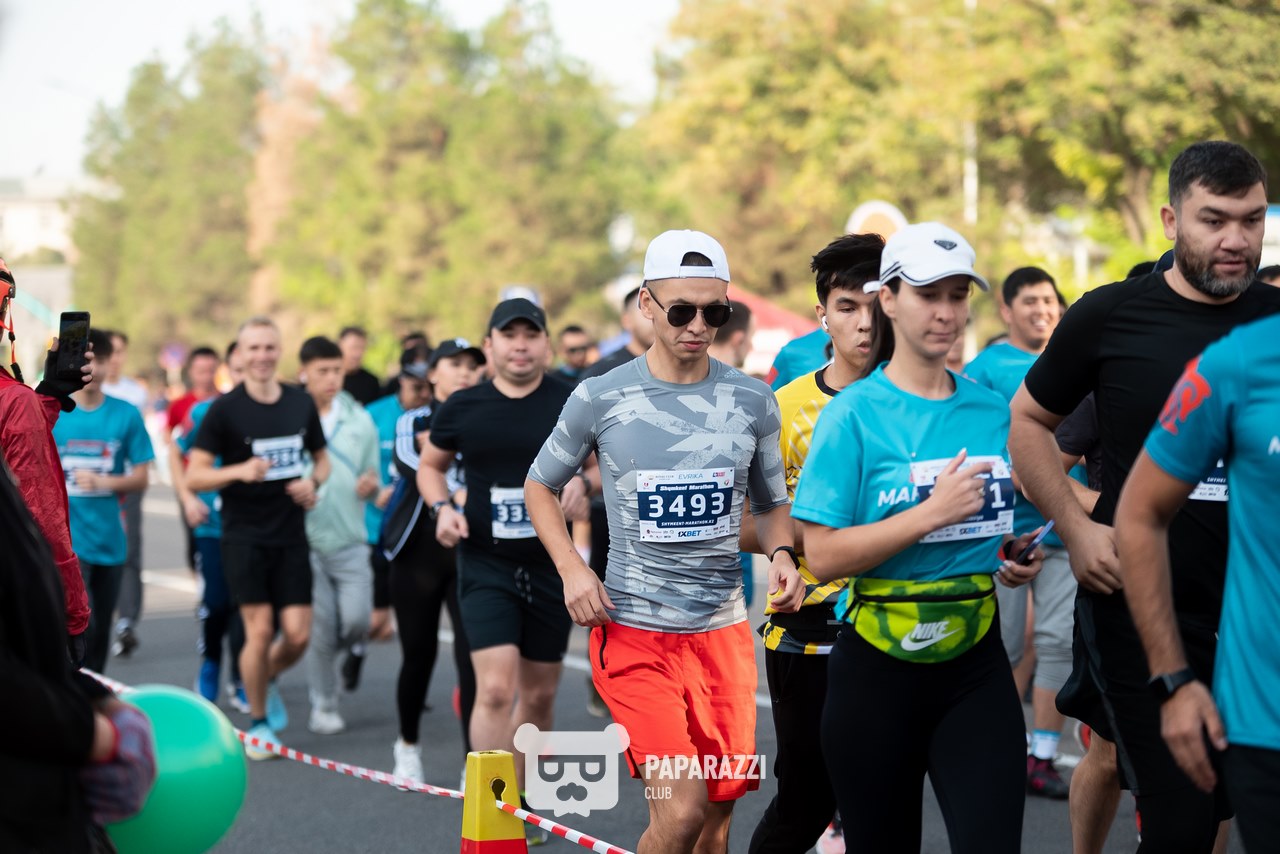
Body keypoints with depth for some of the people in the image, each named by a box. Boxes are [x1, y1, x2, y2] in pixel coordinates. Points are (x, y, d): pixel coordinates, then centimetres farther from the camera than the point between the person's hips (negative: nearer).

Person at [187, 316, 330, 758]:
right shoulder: (225, 409, -6)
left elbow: (322, 459, 19)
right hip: (244, 536, -3)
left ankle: (268, 680, 31)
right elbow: (194, 476, -7)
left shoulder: (302, 403, 6)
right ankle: (258, 722, 11)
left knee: (298, 635, -2)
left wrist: (313, 482, -3)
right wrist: (239, 471, -23)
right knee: (260, 629, -8)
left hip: (291, 535, 3)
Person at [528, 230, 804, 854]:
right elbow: (541, 485, 11)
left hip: (723, 629, 3)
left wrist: (781, 554, -6)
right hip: (633, 628, -3)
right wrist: (572, 569, -5)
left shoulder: (752, 401, 3)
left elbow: (770, 503, 16)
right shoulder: (601, 399, -3)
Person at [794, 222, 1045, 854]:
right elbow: (823, 555, -15)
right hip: (879, 666, -3)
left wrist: (1018, 561, 2)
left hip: (975, 665, 3)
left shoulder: (993, 412, 7)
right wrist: (932, 513, -21)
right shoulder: (855, 412, -7)